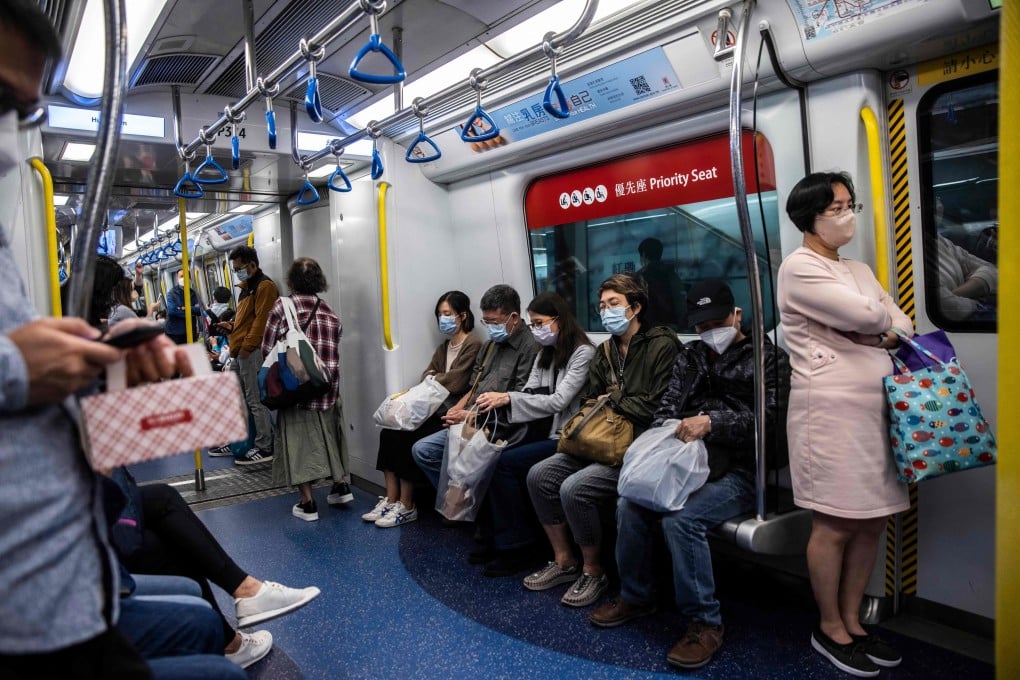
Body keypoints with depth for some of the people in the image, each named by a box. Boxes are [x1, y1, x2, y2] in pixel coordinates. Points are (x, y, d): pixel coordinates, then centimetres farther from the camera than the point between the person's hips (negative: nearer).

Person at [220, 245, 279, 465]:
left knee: (255, 401, -7)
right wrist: (232, 326, 10)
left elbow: (261, 319, -18)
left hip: (252, 352, -10)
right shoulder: (247, 287, 22)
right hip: (240, 352, 10)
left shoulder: (264, 286, -9)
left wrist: (248, 345, -20)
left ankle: (265, 448, -1)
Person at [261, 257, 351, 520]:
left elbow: (267, 350, -3)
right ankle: (341, 484, 22)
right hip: (328, 387, 4)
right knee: (328, 435, 21)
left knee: (298, 440, 3)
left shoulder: (282, 306, -4)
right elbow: (333, 353, 3)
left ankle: (307, 503, 5)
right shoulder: (330, 312, 7)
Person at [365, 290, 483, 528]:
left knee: (406, 437, -23)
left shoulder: (473, 345, -6)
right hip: (434, 408, 8)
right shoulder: (444, 346, 21)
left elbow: (456, 382, -15)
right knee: (389, 430, -13)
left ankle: (406, 506, -11)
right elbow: (427, 375, 13)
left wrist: (433, 379, 0)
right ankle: (391, 499, -10)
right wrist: (434, 379, -9)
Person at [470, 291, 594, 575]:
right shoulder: (545, 354, 15)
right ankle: (496, 538, -1)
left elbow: (558, 401, -20)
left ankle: (517, 547, -7)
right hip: (545, 432, 7)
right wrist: (495, 403, -14)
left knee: (505, 463, -22)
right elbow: (529, 393, 5)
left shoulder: (583, 352, -11)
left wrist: (507, 398, -25)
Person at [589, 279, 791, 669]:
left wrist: (712, 422, -26)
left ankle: (704, 623, -12)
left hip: (739, 471, -5)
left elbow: (768, 418, -11)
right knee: (630, 505, -15)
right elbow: (668, 404, 7)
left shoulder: (769, 358, 1)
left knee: (681, 519, -29)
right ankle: (634, 598, 6)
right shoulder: (692, 356, 16)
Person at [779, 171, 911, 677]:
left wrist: (875, 334, -8)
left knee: (871, 522, 11)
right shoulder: (799, 268, -7)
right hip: (830, 409, -8)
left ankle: (852, 621, 26)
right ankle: (830, 630, 17)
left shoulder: (858, 270, 20)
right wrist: (883, 323, 7)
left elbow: (903, 326, 13)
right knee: (835, 526, 0)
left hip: (874, 406, 8)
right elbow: (867, 317, -15)